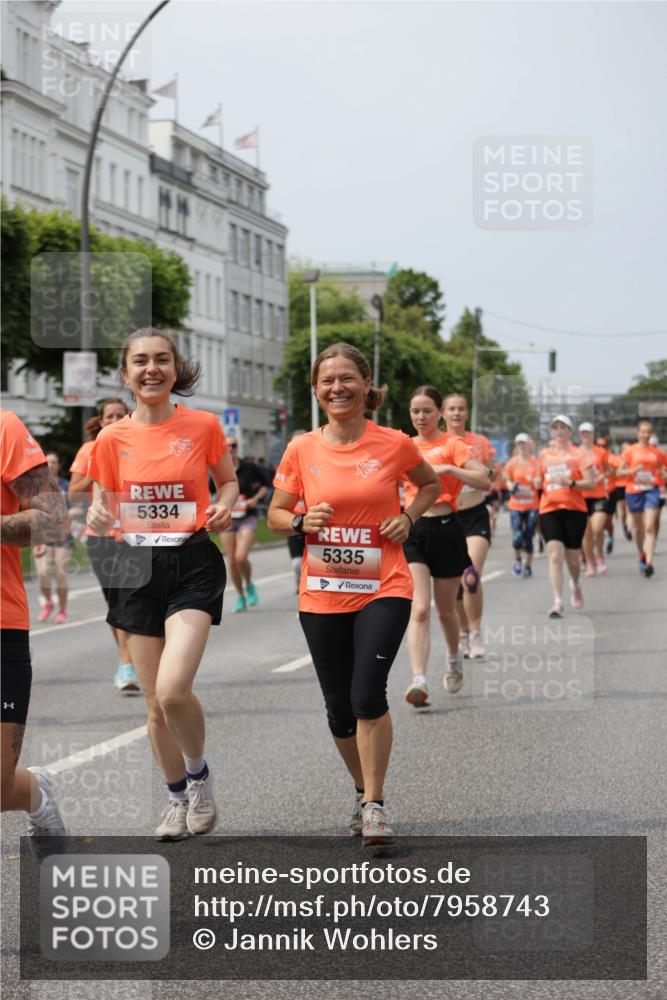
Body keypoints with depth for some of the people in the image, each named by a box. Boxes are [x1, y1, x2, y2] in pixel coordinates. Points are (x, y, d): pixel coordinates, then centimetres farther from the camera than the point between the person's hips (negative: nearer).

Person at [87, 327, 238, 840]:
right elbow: (103, 515, 8)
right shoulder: (112, 439, 2)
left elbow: (229, 481, 13)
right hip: (138, 567, 3)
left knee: (173, 689, -21)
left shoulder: (204, 425, -3)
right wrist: (99, 517, -15)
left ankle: (199, 775, 8)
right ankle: (178, 798, 29)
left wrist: (223, 507, -9)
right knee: (155, 702, 7)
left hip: (193, 564, -3)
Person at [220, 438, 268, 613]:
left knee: (241, 557, -18)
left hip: (247, 517, -2)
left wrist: (256, 498, -7)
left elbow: (264, 485, 9)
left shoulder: (249, 468, -4)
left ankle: (249, 585, 11)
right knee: (231, 561, 3)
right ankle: (240, 596, 22)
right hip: (227, 519, 2)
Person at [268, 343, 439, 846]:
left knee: (367, 695, -18)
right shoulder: (301, 450, -1)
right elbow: (276, 515, 8)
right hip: (322, 595, 2)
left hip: (383, 589, -2)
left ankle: (374, 804, -3)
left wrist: (408, 517, -1)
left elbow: (430, 484, 16)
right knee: (339, 707, 10)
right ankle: (364, 790, 34)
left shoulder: (394, 444, -3)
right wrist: (302, 521, -12)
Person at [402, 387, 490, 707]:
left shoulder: (451, 445, -5)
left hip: (445, 529, -2)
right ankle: (418, 681, -22)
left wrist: (448, 468, -27)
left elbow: (484, 480, -18)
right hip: (412, 530, 2)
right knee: (419, 609, -13)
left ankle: (454, 660, 42)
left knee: (445, 609, 13)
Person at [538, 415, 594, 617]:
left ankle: (575, 585, 42)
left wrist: (571, 483, -22)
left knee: (572, 558, 8)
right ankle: (557, 602, -19)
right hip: (549, 509, 2)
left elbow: (590, 483, -6)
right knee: (554, 555, -15)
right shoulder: (544, 454, 11)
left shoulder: (577, 454, 1)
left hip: (574, 509, -1)